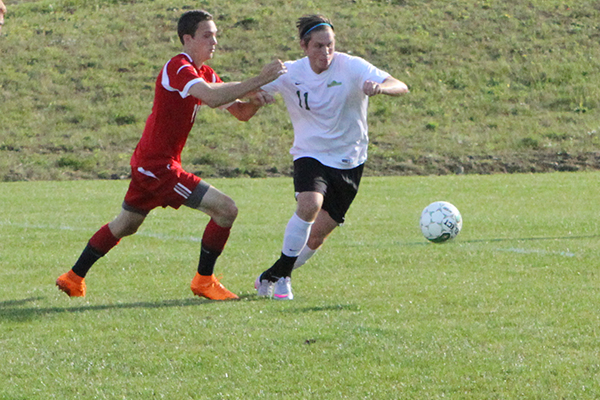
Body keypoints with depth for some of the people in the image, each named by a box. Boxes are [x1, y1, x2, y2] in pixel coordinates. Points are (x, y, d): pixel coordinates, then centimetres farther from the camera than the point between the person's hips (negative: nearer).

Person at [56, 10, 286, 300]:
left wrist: (254, 100, -11)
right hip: (158, 165, -11)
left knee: (124, 226, 24)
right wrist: (258, 81, -34)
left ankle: (73, 278, 35)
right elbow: (213, 97, -37)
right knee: (225, 209, -12)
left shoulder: (204, 74, 12)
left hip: (146, 163, 11)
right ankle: (204, 281, -1)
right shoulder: (178, 69, -19)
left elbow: (240, 113, 11)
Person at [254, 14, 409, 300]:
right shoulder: (289, 73, -6)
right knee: (309, 204, -30)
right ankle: (281, 276, -14)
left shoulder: (351, 67, -14)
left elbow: (401, 87, -22)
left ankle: (272, 276, 25)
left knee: (317, 236, 0)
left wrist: (379, 87, -46)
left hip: (349, 162, 1)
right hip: (310, 155, 0)